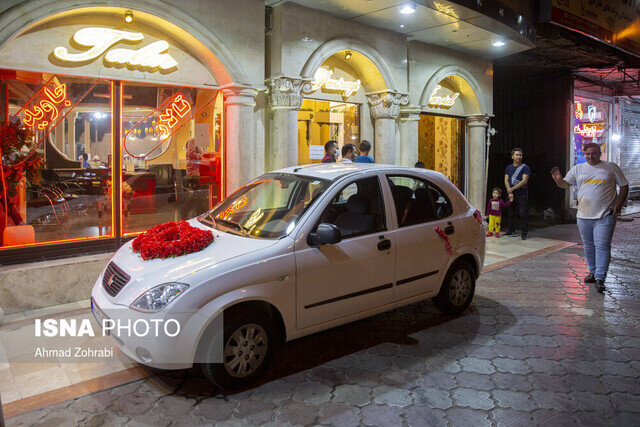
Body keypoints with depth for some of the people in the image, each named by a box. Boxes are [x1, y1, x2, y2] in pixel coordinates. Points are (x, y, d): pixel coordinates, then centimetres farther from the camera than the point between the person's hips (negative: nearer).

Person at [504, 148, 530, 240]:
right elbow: (506, 180, 6)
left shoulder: (525, 167, -1)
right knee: (511, 214, 9)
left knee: (523, 214, -7)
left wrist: (512, 188, -16)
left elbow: (524, 181, -12)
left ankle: (524, 233, -1)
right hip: (511, 195, 5)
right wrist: (508, 189, -13)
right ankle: (512, 231, 19)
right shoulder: (509, 167, 13)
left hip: (522, 195, -4)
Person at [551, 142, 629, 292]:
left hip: (605, 215, -3)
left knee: (602, 246, -8)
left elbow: (624, 186, 7)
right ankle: (593, 272, 28)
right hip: (584, 215, 3)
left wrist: (619, 204, -5)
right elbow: (566, 184, 10)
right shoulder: (578, 169, 8)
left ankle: (600, 279, -7)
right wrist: (558, 180, -14)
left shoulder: (611, 167, 3)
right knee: (588, 246, 12)